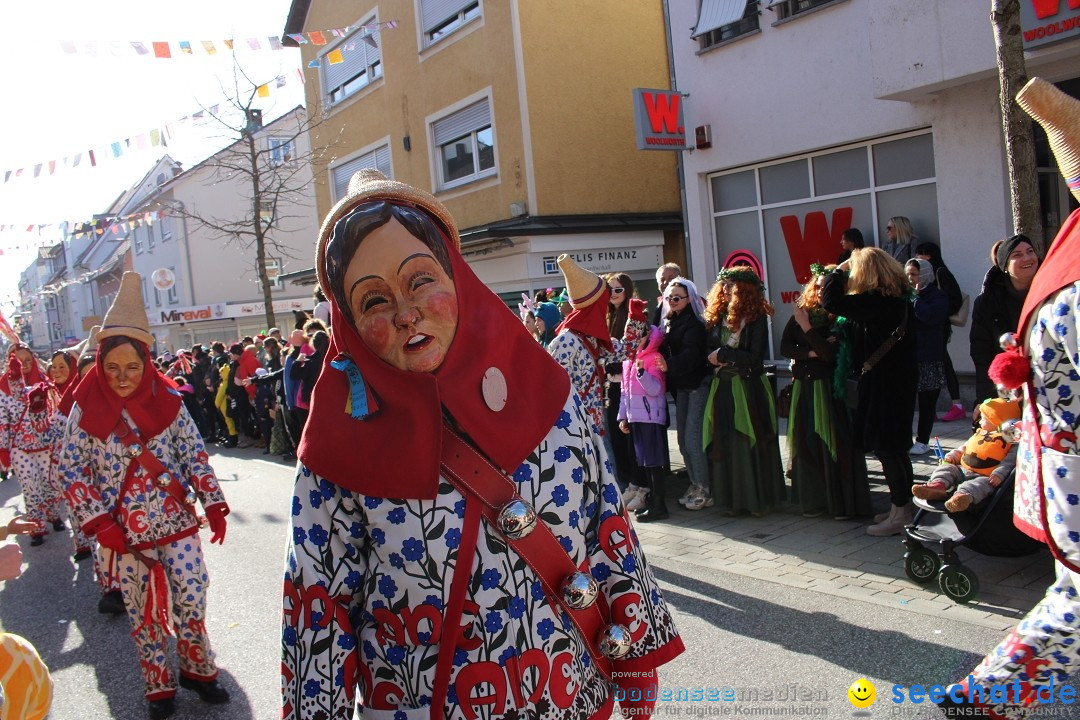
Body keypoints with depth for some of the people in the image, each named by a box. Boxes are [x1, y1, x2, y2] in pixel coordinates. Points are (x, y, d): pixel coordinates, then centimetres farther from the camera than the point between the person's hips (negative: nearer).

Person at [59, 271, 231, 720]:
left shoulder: (167, 399, -4)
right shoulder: (87, 408, -7)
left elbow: (194, 453, 0)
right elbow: (72, 470, -4)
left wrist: (213, 504, -5)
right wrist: (100, 524, -11)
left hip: (178, 519, 1)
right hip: (126, 529, 0)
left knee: (192, 599, 4)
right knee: (143, 610, 10)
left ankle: (198, 669, 26)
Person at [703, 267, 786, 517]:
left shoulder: (757, 318, -6)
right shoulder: (716, 317, 8)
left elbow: (755, 357, -12)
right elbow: (707, 349, 9)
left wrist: (722, 354, -9)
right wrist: (714, 357, -12)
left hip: (749, 387, -5)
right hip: (722, 386, 5)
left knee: (750, 442, -1)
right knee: (725, 442, 5)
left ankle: (758, 499, 11)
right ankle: (731, 499, 14)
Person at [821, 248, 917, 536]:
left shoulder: (875, 301, -21)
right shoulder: (899, 299, 8)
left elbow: (831, 301, -23)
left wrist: (839, 270, -10)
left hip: (883, 382, -10)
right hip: (900, 380, 10)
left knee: (885, 447, -2)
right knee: (896, 447, 17)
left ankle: (899, 512, 4)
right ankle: (904, 506, 27)